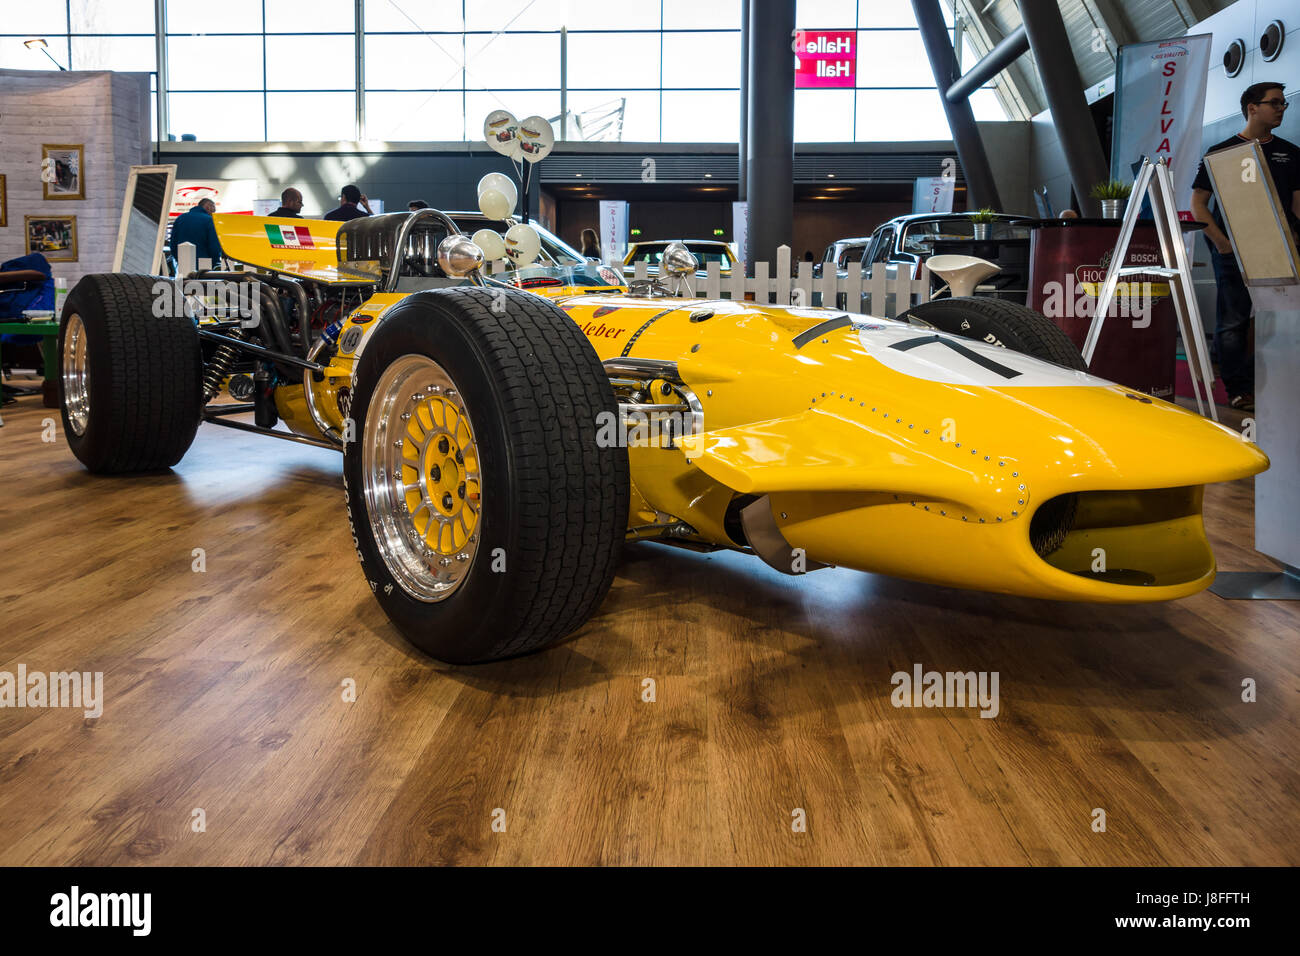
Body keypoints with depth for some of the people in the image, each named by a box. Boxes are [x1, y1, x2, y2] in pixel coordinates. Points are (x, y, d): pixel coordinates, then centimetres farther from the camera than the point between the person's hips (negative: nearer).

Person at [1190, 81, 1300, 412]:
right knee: (1233, 320, -4)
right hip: (1232, 249, -4)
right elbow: (1197, 202, 1)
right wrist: (1221, 242, -11)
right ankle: (1239, 389, 1)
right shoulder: (1221, 152, 4)